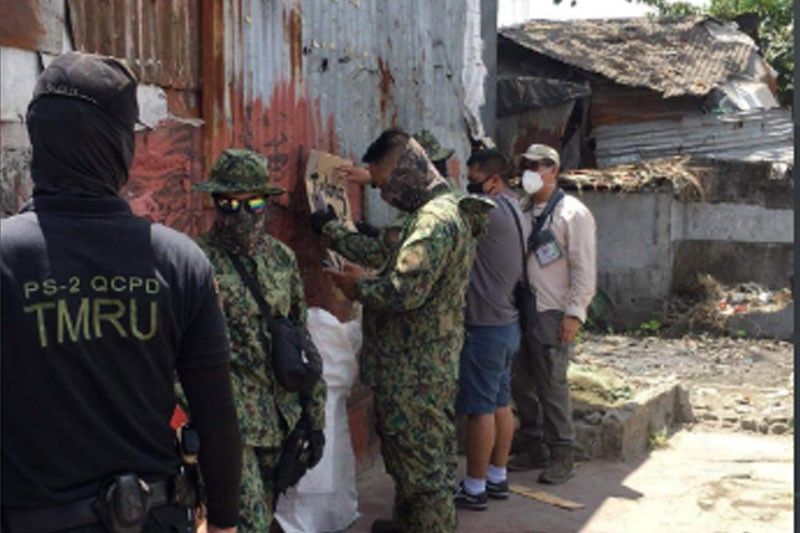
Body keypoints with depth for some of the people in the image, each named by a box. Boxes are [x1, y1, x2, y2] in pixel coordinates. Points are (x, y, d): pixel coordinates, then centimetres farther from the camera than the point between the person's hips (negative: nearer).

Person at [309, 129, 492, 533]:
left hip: (417, 371, -11)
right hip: (415, 365, 11)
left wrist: (357, 286, -10)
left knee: (424, 458, 0)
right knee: (407, 450, 23)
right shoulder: (432, 213, 12)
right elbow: (388, 258, 20)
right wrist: (330, 229, 23)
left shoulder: (436, 219, -22)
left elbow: (403, 291, -29)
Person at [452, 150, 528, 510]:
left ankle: (475, 488, 6)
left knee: (480, 408, -2)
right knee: (500, 404, 14)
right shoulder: (512, 211, 12)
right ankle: (497, 478, 23)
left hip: (486, 328, -10)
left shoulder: (491, 210, -19)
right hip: (505, 323, 10)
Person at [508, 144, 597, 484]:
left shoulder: (572, 213, -6)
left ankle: (561, 456, 8)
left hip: (551, 315, -7)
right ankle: (533, 448, 24)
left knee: (552, 387, -3)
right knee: (522, 385, 11)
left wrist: (575, 313, -15)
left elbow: (584, 267, -10)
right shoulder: (523, 211, 14)